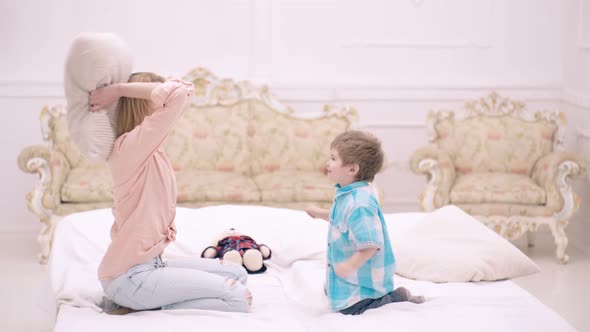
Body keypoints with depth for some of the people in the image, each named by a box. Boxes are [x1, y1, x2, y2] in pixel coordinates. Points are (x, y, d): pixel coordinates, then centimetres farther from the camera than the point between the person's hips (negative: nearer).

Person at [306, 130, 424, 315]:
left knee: (348, 309, -20)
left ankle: (395, 298, -4)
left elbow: (371, 244, -34)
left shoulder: (359, 203, -32)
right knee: (329, 292, 30)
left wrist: (351, 265, -33)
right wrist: (321, 214, 19)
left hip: (363, 275, -11)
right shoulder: (346, 193, 0)